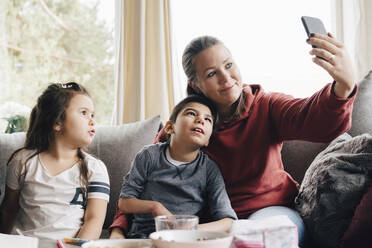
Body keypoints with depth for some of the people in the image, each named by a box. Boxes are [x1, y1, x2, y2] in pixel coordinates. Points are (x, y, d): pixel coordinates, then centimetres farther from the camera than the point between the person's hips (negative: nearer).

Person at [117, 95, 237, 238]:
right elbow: (124, 202, 6)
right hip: (143, 235, -1)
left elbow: (229, 221, -8)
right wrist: (154, 206, -14)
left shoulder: (209, 169, -1)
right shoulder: (150, 155, 1)